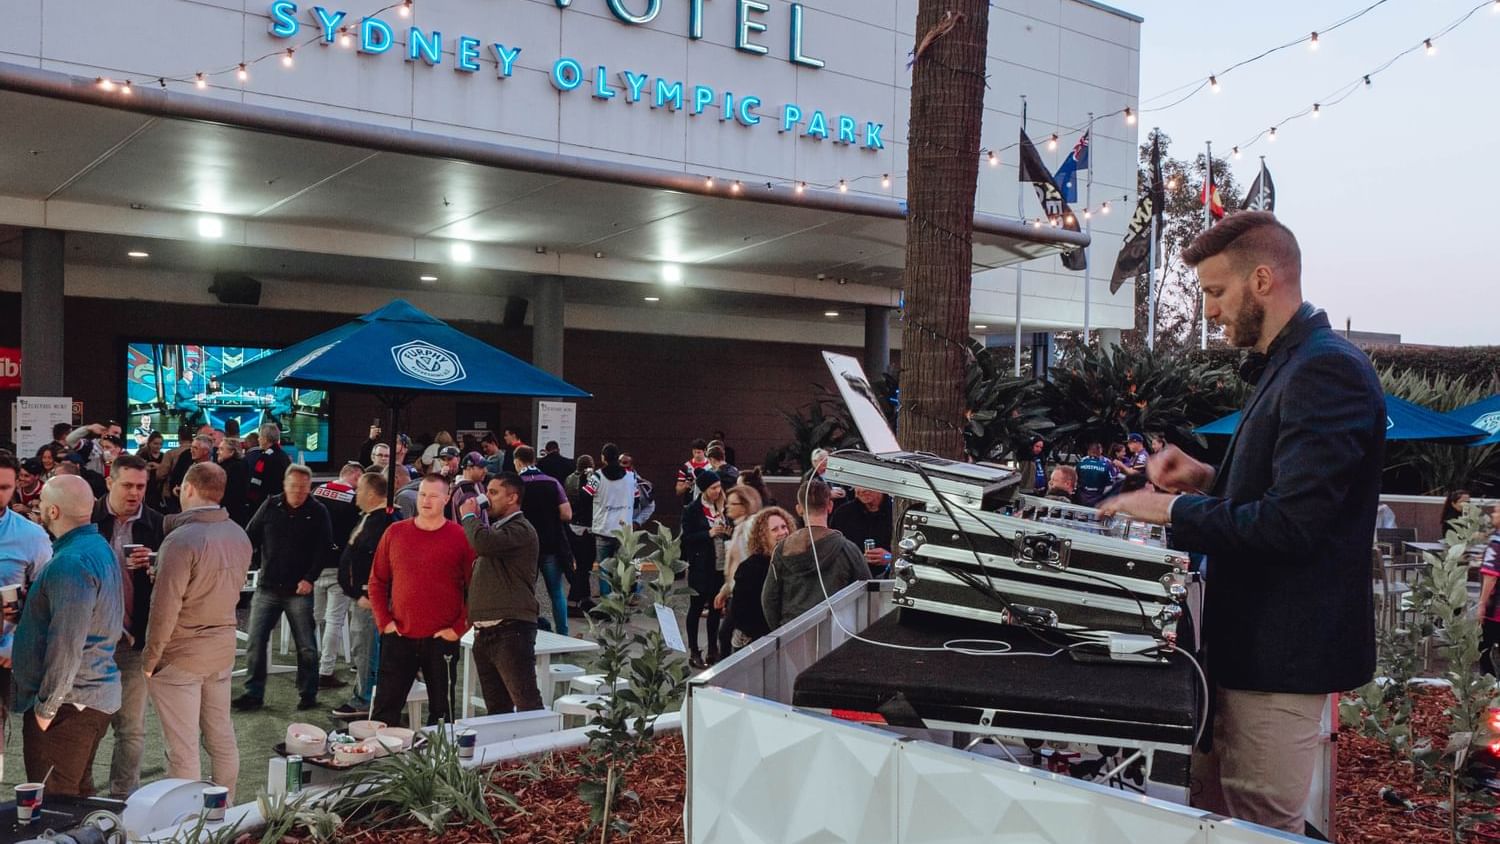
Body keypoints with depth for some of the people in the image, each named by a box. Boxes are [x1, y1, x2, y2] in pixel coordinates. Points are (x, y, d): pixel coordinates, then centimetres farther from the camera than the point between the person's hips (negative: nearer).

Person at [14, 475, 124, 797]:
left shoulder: (71, 562, -20)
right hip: (96, 693, 10)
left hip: (69, 701, -10)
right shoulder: (99, 547, 11)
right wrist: (25, 608, 12)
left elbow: (67, 643, -23)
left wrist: (46, 706, -17)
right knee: (77, 794, 18)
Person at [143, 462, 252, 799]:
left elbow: (165, 607, -20)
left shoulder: (181, 540, -20)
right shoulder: (239, 535, 3)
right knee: (221, 735, 17)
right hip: (223, 648, 7)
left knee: (182, 747, 2)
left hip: (180, 656, -7)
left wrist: (150, 657, -11)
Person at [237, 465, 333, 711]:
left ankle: (308, 694, 17)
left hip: (299, 590, -2)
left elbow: (324, 549, -5)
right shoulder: (270, 506, 4)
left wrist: (310, 578, -14)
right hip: (267, 587, 2)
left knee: (306, 646, 4)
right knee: (255, 642, 2)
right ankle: (253, 693, 13)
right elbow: (251, 537, 6)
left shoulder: (318, 512, -2)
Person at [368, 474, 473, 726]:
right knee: (385, 708, 5)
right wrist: (384, 621, 2)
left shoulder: (461, 537, -3)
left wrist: (459, 628, -7)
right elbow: (377, 582, 11)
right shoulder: (395, 532, 5)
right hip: (399, 637, 2)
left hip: (442, 640, -2)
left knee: (441, 710, 7)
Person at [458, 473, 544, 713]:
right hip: (485, 631, 10)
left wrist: (469, 516, -9)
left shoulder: (520, 530, -11)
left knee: (526, 702, -9)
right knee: (496, 707, 15)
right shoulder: (495, 528, 20)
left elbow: (482, 543, -27)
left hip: (511, 630, -10)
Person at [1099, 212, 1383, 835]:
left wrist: (1174, 511, -17)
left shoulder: (1325, 370, -19)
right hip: (1248, 637, 10)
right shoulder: (1286, 366, 15)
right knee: (1210, 812, 18)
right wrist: (1209, 479, 7)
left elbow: (1290, 523, -26)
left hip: (1281, 652, -10)